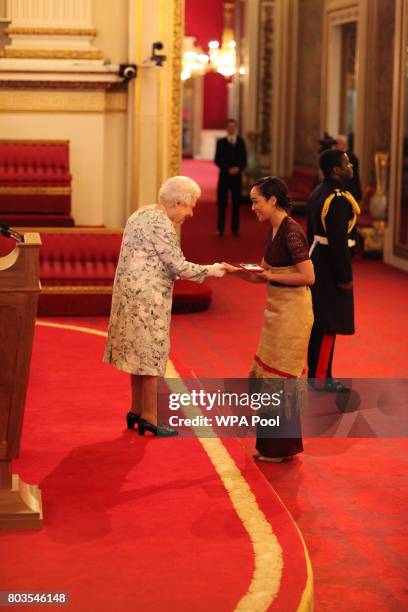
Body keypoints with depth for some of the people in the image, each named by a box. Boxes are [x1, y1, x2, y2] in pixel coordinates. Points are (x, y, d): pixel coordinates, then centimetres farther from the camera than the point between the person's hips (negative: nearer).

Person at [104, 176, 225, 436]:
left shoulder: (142, 214, 12)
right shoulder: (161, 224, -18)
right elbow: (178, 266, -17)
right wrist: (209, 270, -7)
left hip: (132, 293, 10)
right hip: (147, 297, -10)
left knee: (139, 352, 16)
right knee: (151, 354, -1)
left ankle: (137, 411, 25)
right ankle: (149, 417, 5)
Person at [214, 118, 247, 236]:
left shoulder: (240, 141, 10)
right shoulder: (221, 142, 5)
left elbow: (244, 159, 8)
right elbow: (217, 160, 0)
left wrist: (238, 168, -10)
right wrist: (228, 169, -12)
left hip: (237, 175, 1)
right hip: (224, 175, -1)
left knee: (236, 203, 1)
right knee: (222, 203, -2)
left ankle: (235, 228, 5)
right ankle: (220, 228, 1)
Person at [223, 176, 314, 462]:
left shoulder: (291, 232, -19)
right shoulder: (273, 230, 9)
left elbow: (308, 277, -22)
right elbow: (263, 276, 15)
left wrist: (272, 276, -16)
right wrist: (234, 270, 2)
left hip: (292, 311, -9)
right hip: (277, 310, 9)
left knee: (281, 374, 0)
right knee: (267, 373, 14)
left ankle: (282, 448, 12)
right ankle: (273, 444, 25)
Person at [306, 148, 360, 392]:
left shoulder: (318, 193, 9)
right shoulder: (338, 199, -21)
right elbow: (338, 241, -23)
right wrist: (345, 277, -19)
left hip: (317, 260, 10)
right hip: (331, 268, -10)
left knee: (319, 322, 17)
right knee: (329, 324, -2)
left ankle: (315, 371, 26)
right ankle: (320, 378, 5)